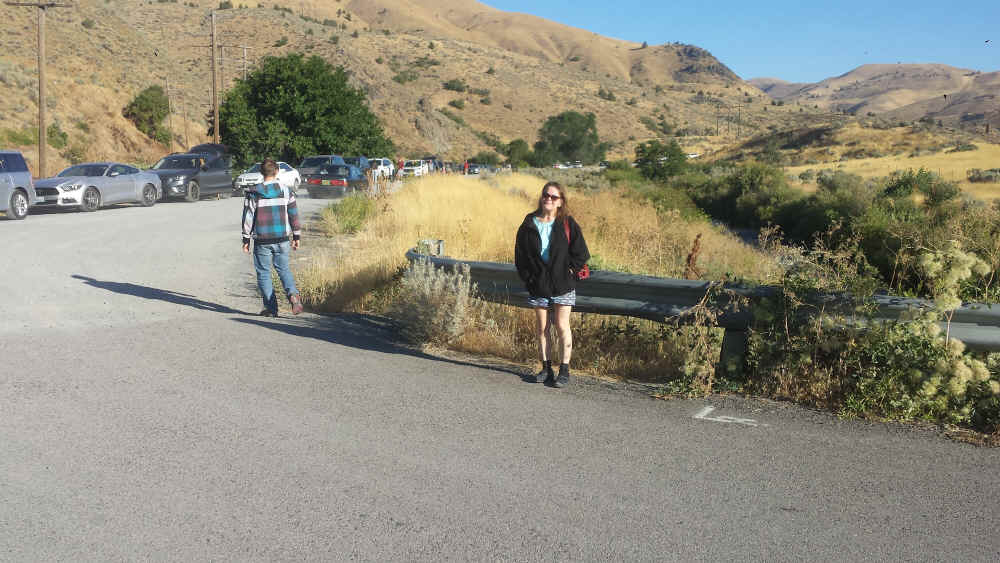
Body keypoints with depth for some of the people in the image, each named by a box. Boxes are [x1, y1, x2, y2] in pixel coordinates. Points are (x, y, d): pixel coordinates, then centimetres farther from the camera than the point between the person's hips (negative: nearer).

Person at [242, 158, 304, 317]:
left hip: (262, 241, -2)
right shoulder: (286, 191, 2)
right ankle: (293, 294, -11)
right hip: (282, 239, 2)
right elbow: (294, 215, 5)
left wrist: (246, 240, 5)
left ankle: (271, 308, 6)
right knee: (283, 269, 15)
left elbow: (248, 217, -2)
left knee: (263, 273, 8)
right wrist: (296, 237, 14)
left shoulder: (253, 193, -4)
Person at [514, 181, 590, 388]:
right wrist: (527, 277, 1)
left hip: (562, 285, -2)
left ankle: (564, 370, 7)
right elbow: (520, 254, 8)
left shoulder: (567, 224, -3)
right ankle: (546, 368, 19)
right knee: (541, 327, 8)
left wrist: (569, 270, -8)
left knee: (562, 326, -1)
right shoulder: (529, 224, 2)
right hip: (538, 284, 3)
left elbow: (581, 253, -2)